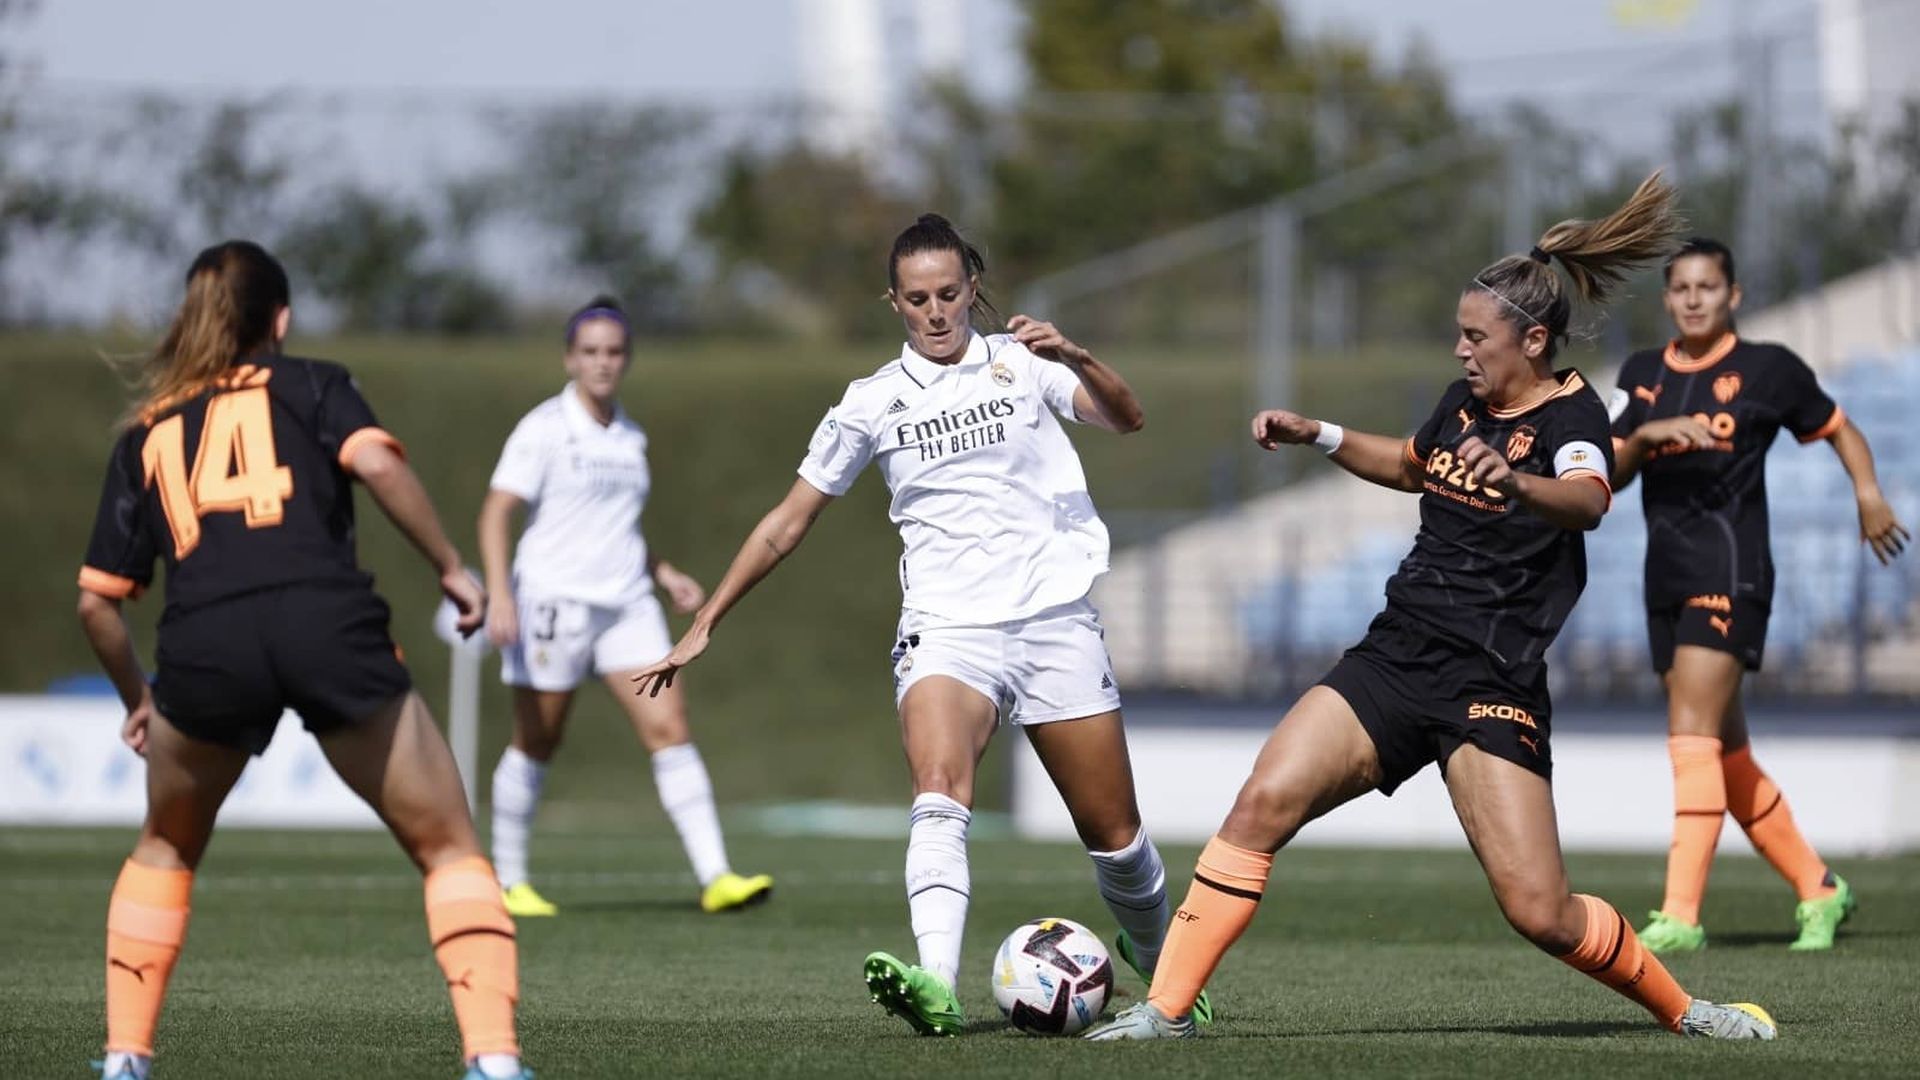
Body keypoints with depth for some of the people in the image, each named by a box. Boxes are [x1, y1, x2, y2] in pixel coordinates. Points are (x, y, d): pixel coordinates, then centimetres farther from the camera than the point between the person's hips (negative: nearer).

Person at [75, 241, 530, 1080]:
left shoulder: (145, 435, 26)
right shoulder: (311, 387, 19)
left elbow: (97, 602, 23)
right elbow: (375, 461, -3)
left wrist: (137, 701, 37)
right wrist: (450, 568, 5)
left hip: (203, 645, 2)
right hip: (329, 628, -2)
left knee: (167, 847, 29)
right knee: (447, 847, 8)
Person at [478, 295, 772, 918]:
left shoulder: (630, 437, 13)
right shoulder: (544, 429, -7)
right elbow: (495, 514, -13)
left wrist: (666, 575, 15)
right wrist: (499, 593, -25)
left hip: (626, 603, 5)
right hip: (554, 602, -5)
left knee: (669, 727, -7)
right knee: (536, 744, 4)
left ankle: (715, 877, -13)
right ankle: (508, 883, 18)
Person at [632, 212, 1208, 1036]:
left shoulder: (1021, 363, 6)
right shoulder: (872, 402, 7)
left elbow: (1125, 418, -8)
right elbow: (789, 522, 12)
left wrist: (1072, 357, -28)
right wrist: (704, 626, 10)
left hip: (1056, 620, 1)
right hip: (947, 632, -1)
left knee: (1115, 836, 4)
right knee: (938, 792, -29)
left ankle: (1161, 970, 32)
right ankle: (936, 987, -45)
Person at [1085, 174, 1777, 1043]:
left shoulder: (1570, 414, -10)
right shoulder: (1466, 400, 10)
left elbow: (1587, 501, -34)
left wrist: (1514, 482, -55)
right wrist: (1319, 436, 21)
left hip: (1492, 685, -6)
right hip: (1395, 656, 6)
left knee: (1539, 911, -13)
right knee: (1264, 801, -15)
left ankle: (1680, 1008, 13)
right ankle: (1166, 1007, -12)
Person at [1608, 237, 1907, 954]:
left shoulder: (1767, 368, 0)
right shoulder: (1642, 375, 12)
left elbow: (1838, 429, 12)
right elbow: (1609, 475, 7)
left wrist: (1868, 492, -4)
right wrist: (1646, 434, -12)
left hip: (1730, 572, -6)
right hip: (1667, 577, 6)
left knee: (1693, 734, -18)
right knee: (1726, 754, 11)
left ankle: (1681, 915, -23)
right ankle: (1818, 889, 26)